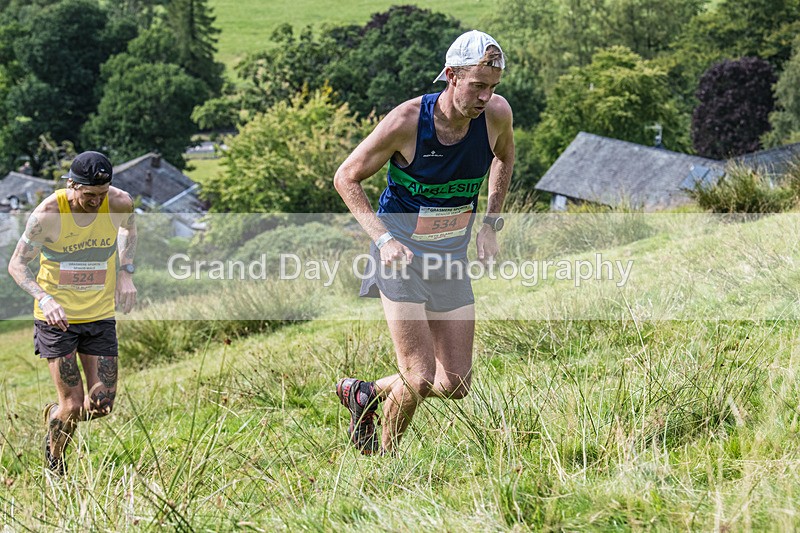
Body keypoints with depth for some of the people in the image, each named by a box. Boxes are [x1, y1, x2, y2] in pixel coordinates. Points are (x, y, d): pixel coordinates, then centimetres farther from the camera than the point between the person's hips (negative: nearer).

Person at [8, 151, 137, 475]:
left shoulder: (119, 203, -11)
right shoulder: (47, 214, -19)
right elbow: (17, 264, -11)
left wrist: (126, 274, 1)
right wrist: (44, 299, -28)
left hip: (100, 315, 3)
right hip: (56, 315, -3)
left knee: (101, 405, 1)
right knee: (73, 405, -5)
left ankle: (54, 415, 36)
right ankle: (55, 467, 25)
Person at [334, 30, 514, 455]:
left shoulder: (497, 113, -10)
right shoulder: (406, 121, -22)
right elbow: (346, 178, -10)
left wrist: (490, 224, 6)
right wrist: (383, 238, -21)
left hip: (452, 259, 5)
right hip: (401, 254, -5)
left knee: (454, 385, 4)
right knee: (420, 380, -10)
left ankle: (366, 394, 29)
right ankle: (385, 458, 17)